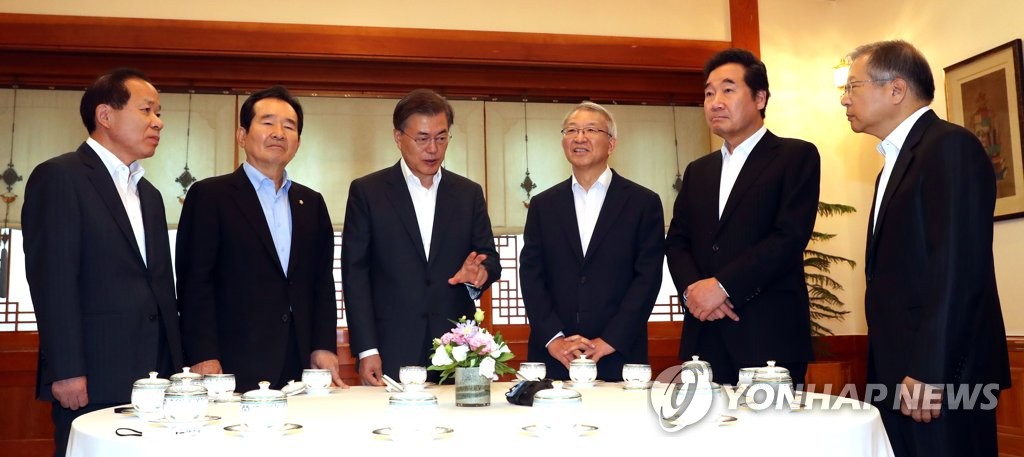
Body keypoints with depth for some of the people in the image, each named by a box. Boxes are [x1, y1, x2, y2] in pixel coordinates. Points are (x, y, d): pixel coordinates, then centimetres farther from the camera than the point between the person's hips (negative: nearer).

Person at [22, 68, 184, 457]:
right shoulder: (59, 177, -4)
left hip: (154, 377, 7)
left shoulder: (149, 194, 20)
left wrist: (175, 369, 13)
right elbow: (53, 279, -12)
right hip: (93, 379, -7)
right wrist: (66, 371, -17)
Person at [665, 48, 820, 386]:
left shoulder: (797, 156, 1)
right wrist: (692, 289, -8)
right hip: (704, 337, 5)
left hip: (769, 336, -4)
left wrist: (722, 285, -15)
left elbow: (790, 236, -11)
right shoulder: (697, 171, 19)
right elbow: (676, 242, 13)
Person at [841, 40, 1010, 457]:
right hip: (901, 373, 9)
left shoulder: (951, 147, -11)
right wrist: (897, 372, 13)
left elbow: (959, 266, -20)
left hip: (939, 378, -9)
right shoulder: (897, 160, 19)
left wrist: (929, 373, -22)